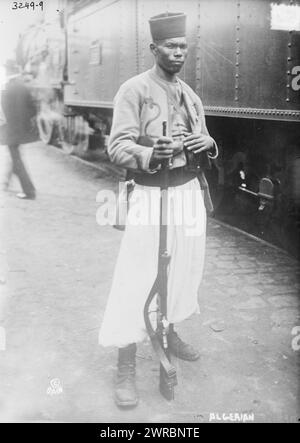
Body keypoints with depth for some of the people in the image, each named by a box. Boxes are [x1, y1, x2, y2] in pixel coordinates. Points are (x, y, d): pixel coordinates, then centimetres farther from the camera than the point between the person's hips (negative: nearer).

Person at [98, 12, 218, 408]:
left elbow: (205, 141, 20)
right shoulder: (134, 90, -7)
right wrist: (150, 154, -34)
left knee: (182, 269, 13)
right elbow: (118, 146, -14)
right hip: (151, 194, -6)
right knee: (137, 279, -5)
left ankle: (171, 333, 37)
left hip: (189, 192, 7)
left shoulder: (190, 95, 14)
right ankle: (126, 367, 7)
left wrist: (208, 144, -5)